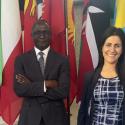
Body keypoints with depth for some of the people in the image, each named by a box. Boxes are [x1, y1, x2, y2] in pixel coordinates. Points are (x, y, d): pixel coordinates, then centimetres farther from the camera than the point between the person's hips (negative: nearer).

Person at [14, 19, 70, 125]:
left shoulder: (62, 60, -5)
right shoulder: (21, 60, -2)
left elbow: (63, 92, -15)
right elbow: (19, 89, -12)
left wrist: (31, 86, -15)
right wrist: (46, 84, -20)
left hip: (55, 116, 0)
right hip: (29, 116, 1)